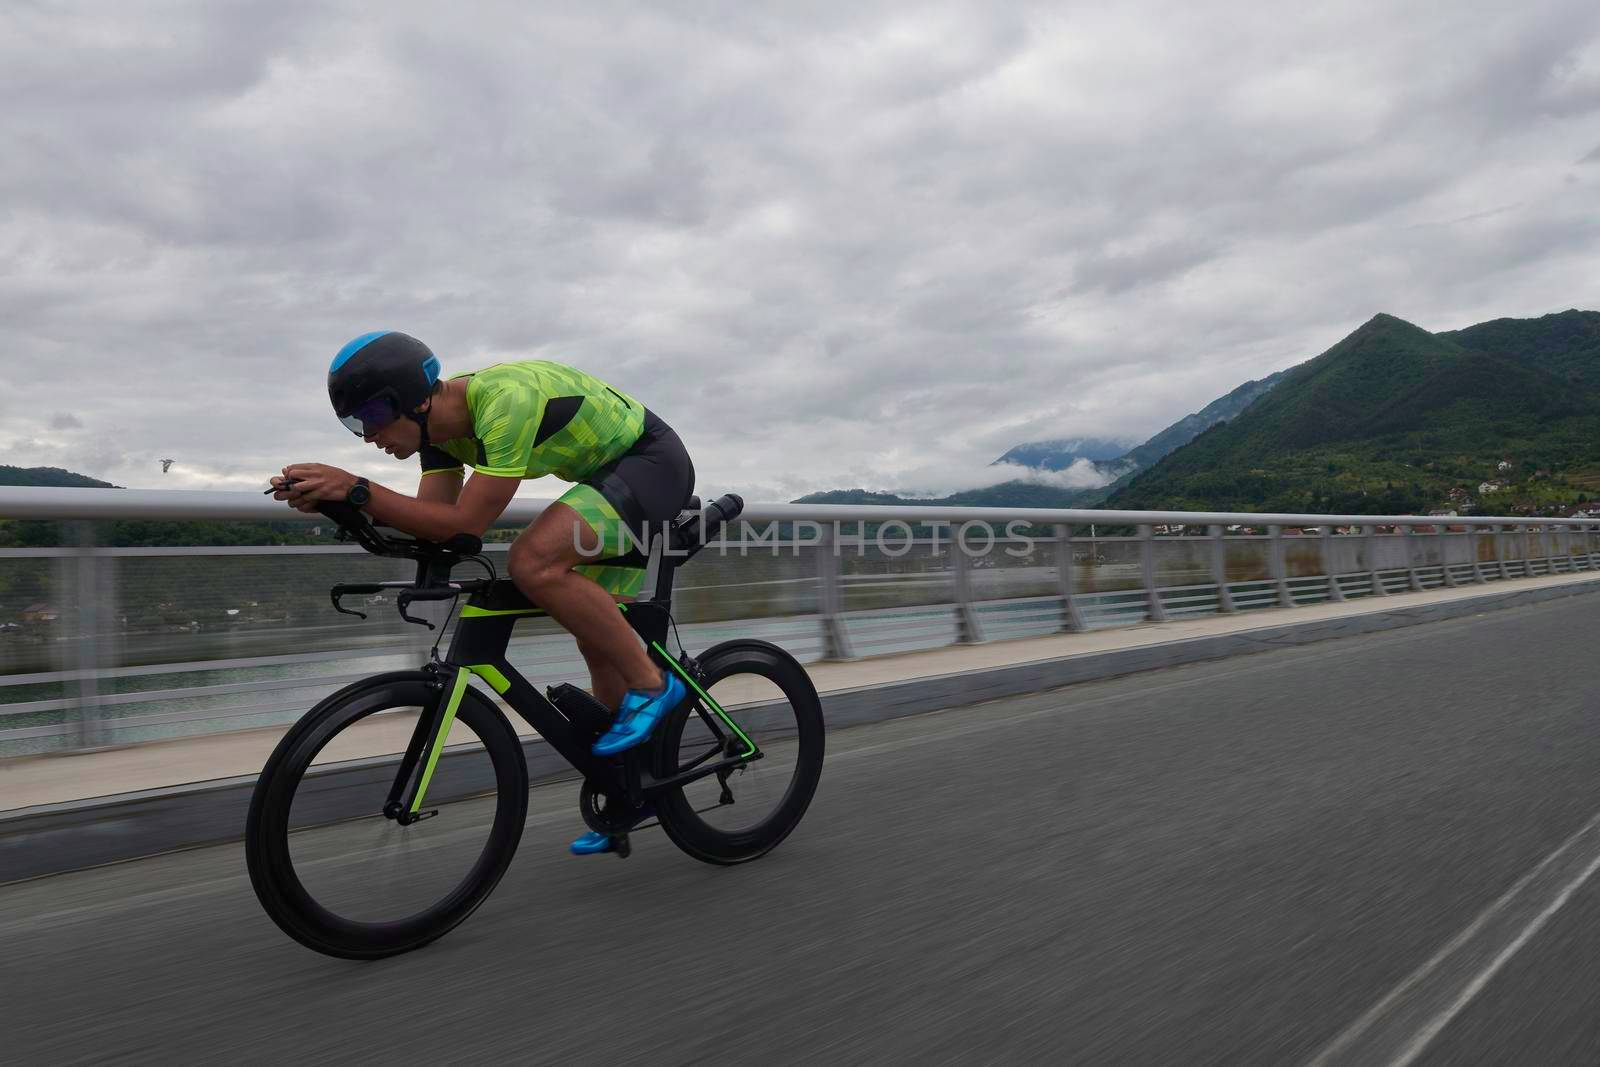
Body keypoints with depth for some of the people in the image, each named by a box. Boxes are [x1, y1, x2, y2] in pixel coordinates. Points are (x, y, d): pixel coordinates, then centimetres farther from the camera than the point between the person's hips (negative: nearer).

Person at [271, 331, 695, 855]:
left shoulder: (505, 400, -31)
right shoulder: (441, 421, -3)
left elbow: (466, 523, -33)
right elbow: (434, 523, -5)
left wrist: (356, 488, -33)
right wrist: (332, 498, -17)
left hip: (653, 462, -9)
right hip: (611, 474, 9)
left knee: (533, 562, -30)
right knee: (597, 642, 8)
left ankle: (650, 684, -13)